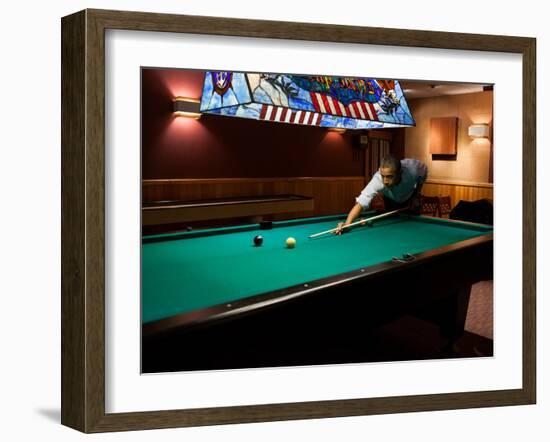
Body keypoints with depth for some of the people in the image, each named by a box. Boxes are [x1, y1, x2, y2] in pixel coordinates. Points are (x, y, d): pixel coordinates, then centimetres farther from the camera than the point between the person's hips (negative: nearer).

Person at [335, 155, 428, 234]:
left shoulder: (413, 168, -42)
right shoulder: (377, 180, -47)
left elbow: (424, 171, -15)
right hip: (391, 201, -1)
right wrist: (347, 223, -75)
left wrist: (417, 195, -17)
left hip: (410, 197, 1)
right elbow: (361, 203, -58)